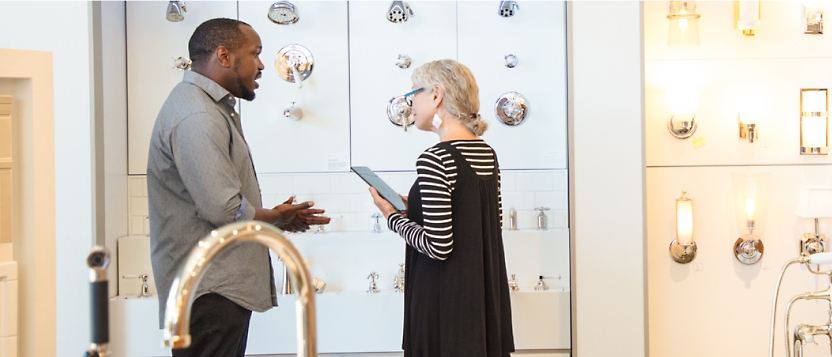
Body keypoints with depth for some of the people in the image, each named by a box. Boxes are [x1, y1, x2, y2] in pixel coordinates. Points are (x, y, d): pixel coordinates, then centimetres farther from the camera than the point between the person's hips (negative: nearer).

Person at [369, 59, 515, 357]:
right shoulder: (488, 154, 7)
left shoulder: (435, 159, -18)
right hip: (486, 296, 8)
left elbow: (439, 245, -22)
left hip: (446, 301, -8)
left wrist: (393, 217, -7)